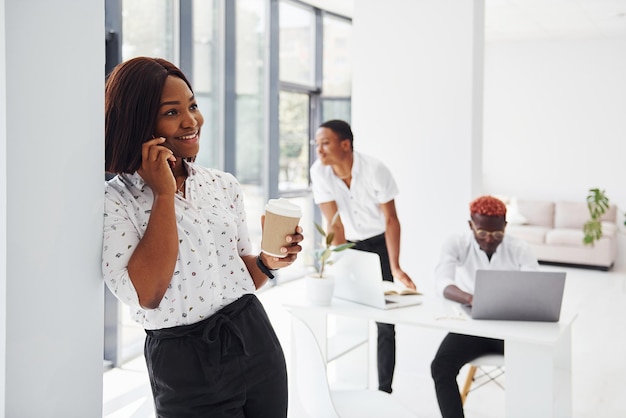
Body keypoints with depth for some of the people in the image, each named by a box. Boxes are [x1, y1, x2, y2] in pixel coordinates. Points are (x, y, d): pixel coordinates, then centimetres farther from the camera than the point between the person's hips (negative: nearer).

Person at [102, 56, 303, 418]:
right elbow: (146, 294, -22)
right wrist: (164, 194, -19)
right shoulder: (114, 201, -9)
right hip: (186, 366, -5)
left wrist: (268, 263, -7)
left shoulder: (225, 185, 5)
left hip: (257, 342, 5)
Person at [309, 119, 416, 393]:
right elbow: (334, 223, -13)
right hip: (349, 244, 2)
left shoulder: (375, 170, -23)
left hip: (379, 244, -2)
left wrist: (395, 268, -22)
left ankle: (385, 390, 6)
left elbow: (391, 220, -17)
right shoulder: (319, 172, -16)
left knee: (384, 320, -3)